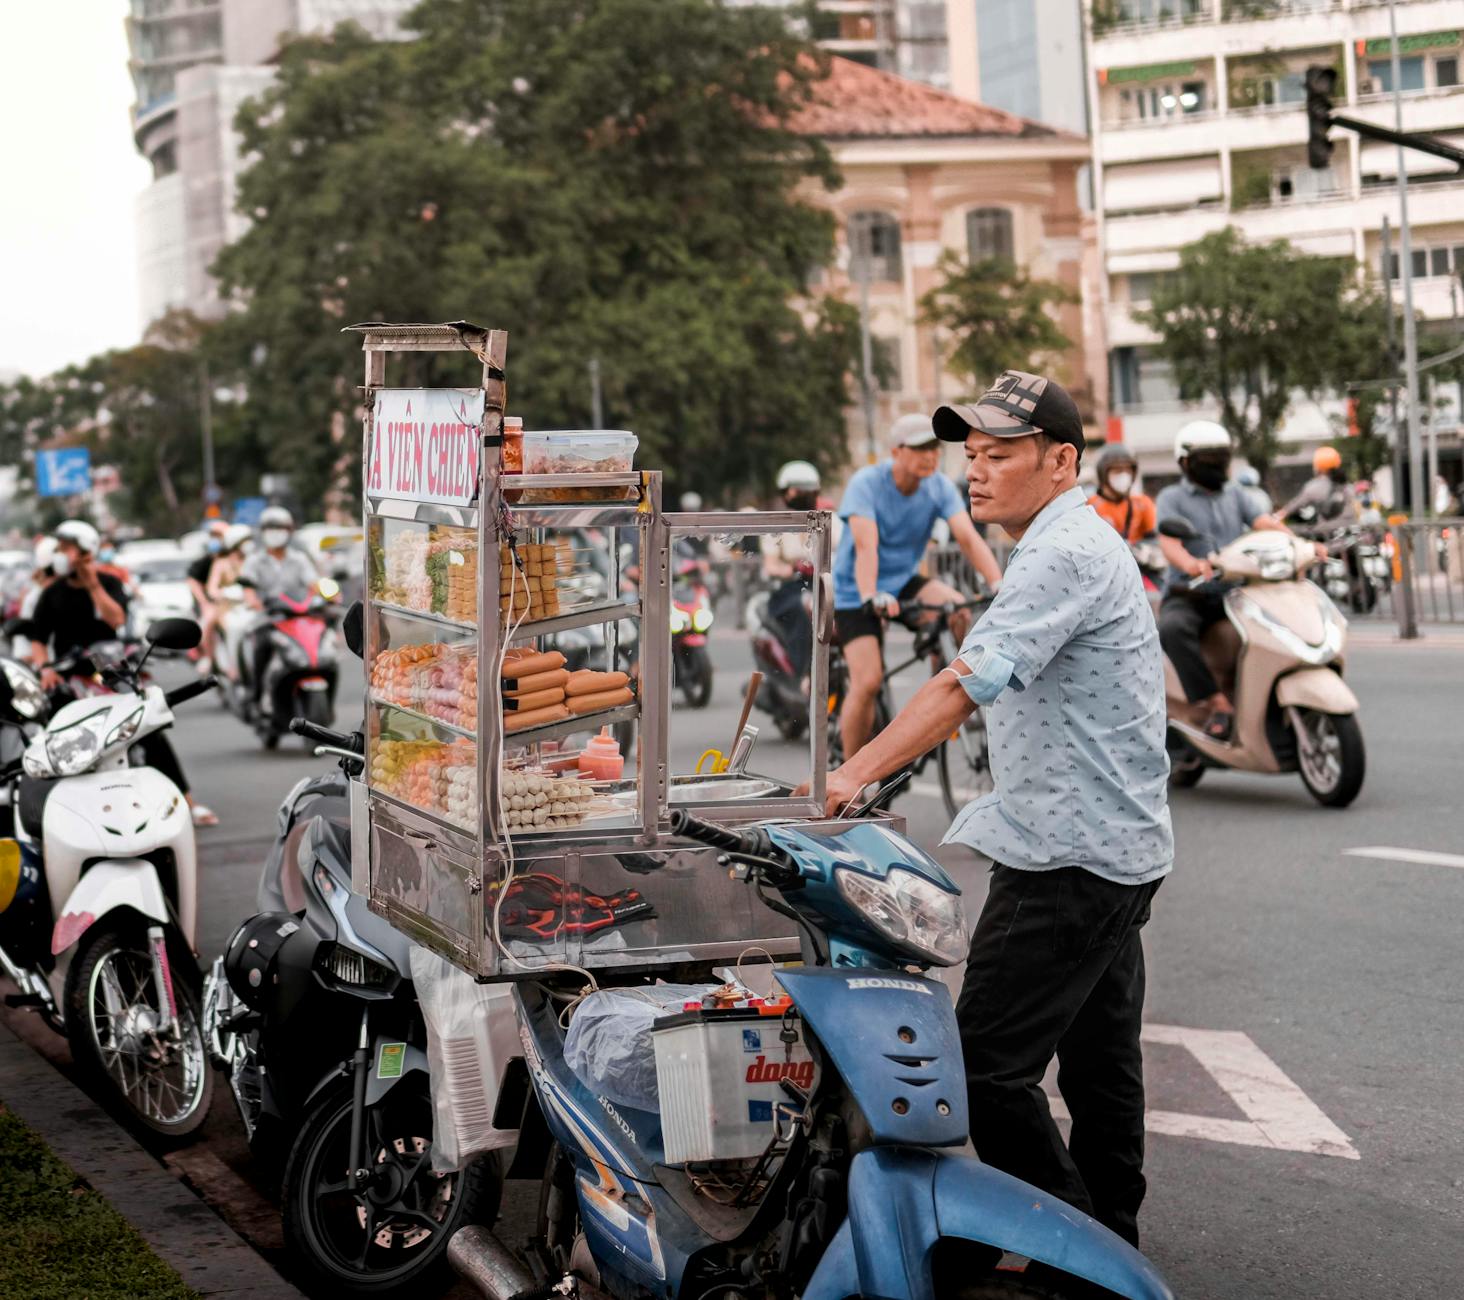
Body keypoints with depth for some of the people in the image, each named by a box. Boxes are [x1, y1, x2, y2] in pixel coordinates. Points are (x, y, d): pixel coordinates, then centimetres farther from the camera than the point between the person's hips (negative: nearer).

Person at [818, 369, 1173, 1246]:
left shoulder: (1065, 554, -18)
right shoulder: (1085, 543, 18)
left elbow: (968, 682, -27)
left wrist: (856, 775, -29)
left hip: (1068, 861, -11)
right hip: (1116, 847, 11)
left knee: (990, 1064, -9)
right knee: (1099, 1062, 16)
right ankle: (1112, 1244, 26)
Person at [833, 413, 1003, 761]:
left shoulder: (940, 487, -10)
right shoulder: (866, 484, -21)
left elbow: (968, 537, -22)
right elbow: (866, 545, -34)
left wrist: (998, 584, -39)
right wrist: (871, 597, -51)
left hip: (904, 580, 4)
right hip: (855, 591, -4)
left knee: (958, 610, -25)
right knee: (868, 681, -18)